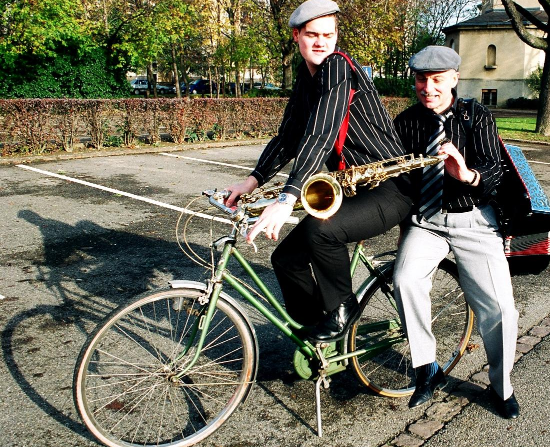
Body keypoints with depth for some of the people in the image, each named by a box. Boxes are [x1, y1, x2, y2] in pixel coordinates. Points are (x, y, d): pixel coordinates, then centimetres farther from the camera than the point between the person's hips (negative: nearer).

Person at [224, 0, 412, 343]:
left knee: (319, 228, -34)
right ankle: (311, 334, 21)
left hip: (390, 188, -9)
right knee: (287, 257, 1)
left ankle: (343, 308, -6)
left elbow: (320, 137, -29)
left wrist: (286, 200, -37)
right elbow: (287, 139, 16)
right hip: (350, 187, 9)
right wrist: (252, 181, 4)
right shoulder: (305, 80, 13)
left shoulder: (337, 68, -15)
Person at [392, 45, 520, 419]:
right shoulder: (405, 122, 5)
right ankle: (429, 370, -4)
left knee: (499, 306, -12)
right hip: (424, 220, 1)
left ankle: (502, 385, 17)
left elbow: (495, 171, -12)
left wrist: (468, 174, -34)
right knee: (405, 280, -26)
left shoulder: (478, 117, -1)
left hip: (473, 220, -1)